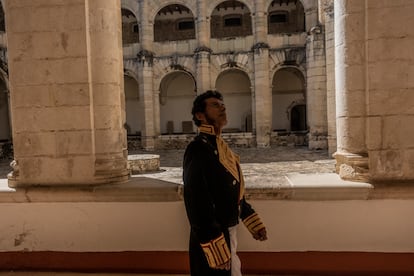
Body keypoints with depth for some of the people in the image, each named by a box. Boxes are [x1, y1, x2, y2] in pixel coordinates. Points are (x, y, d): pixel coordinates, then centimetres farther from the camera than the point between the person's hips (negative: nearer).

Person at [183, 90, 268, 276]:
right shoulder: (198, 150, -22)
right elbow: (198, 207, -26)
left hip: (228, 232, 9)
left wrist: (254, 223, 13)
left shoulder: (220, 146, 8)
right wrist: (217, 251, -25)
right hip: (213, 238, -9)